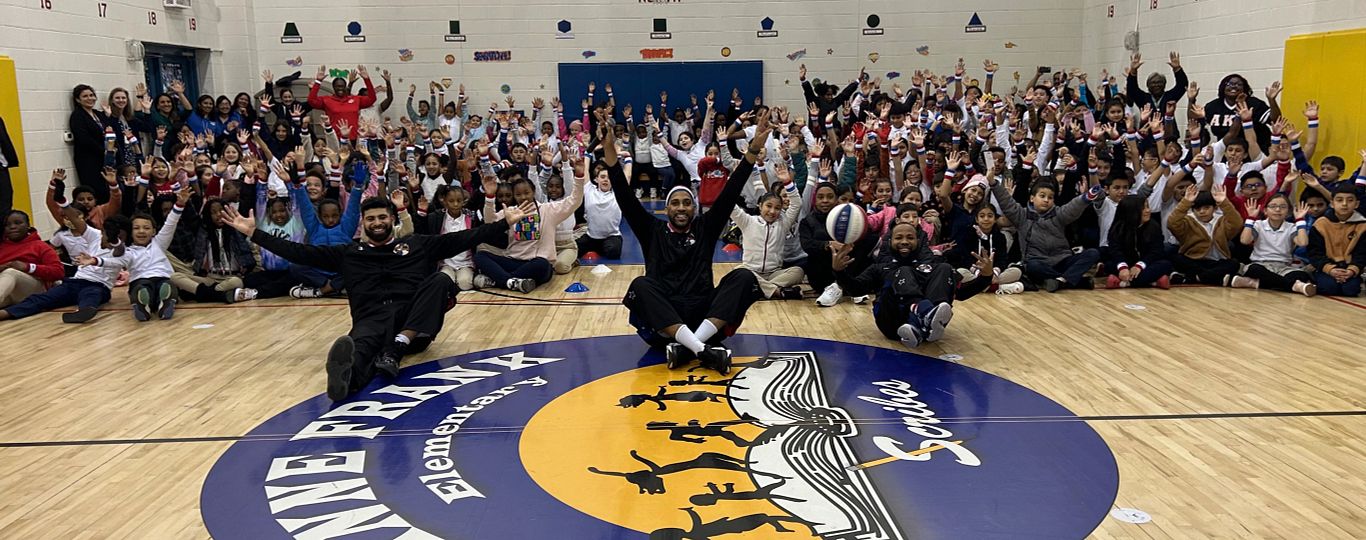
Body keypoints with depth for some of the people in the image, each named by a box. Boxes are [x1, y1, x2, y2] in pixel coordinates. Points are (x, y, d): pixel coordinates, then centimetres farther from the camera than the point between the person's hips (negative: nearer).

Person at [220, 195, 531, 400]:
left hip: (414, 320, 1)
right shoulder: (348, 253, 23)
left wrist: (505, 222, 7)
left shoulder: (419, 245, 21)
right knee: (360, 346, -38)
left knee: (441, 282, -28)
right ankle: (348, 375, -79)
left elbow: (463, 239, 14)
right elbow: (299, 252, 20)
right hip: (372, 319, -1)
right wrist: (254, 233, 15)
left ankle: (396, 351, -43)